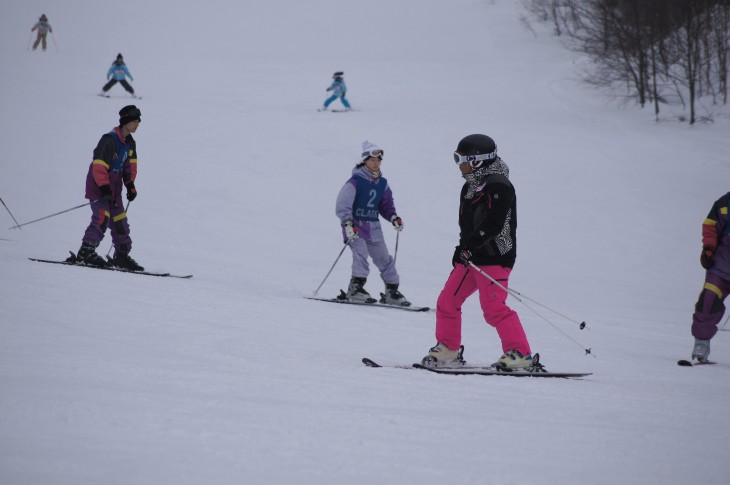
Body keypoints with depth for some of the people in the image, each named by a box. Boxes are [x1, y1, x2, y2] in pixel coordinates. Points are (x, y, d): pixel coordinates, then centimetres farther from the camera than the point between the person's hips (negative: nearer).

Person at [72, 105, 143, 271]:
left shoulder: (130, 143, 9)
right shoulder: (109, 140, -18)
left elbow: (130, 165, 20)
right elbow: (99, 165, -22)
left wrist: (130, 185, 8)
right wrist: (104, 187, -26)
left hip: (113, 188, 9)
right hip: (98, 187, -9)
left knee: (120, 221, 10)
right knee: (102, 218, -21)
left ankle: (121, 256, 17)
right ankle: (86, 252, -20)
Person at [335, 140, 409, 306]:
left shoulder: (382, 183, 9)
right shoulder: (355, 182, -11)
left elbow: (386, 204, 20)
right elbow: (342, 206, -17)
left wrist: (393, 217, 0)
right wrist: (348, 223, -31)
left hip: (373, 228, 6)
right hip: (355, 227, -6)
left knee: (384, 259, 9)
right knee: (361, 253, -26)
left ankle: (392, 292, 20)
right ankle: (355, 288, -24)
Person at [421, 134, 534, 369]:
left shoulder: (498, 186, -13)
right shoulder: (471, 186, 17)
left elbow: (493, 224, -24)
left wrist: (470, 245, -30)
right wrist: (462, 249, 17)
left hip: (494, 257, -10)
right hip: (471, 257, 10)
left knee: (493, 307, -17)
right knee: (447, 301, 8)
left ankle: (520, 354, -13)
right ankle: (447, 349, 19)